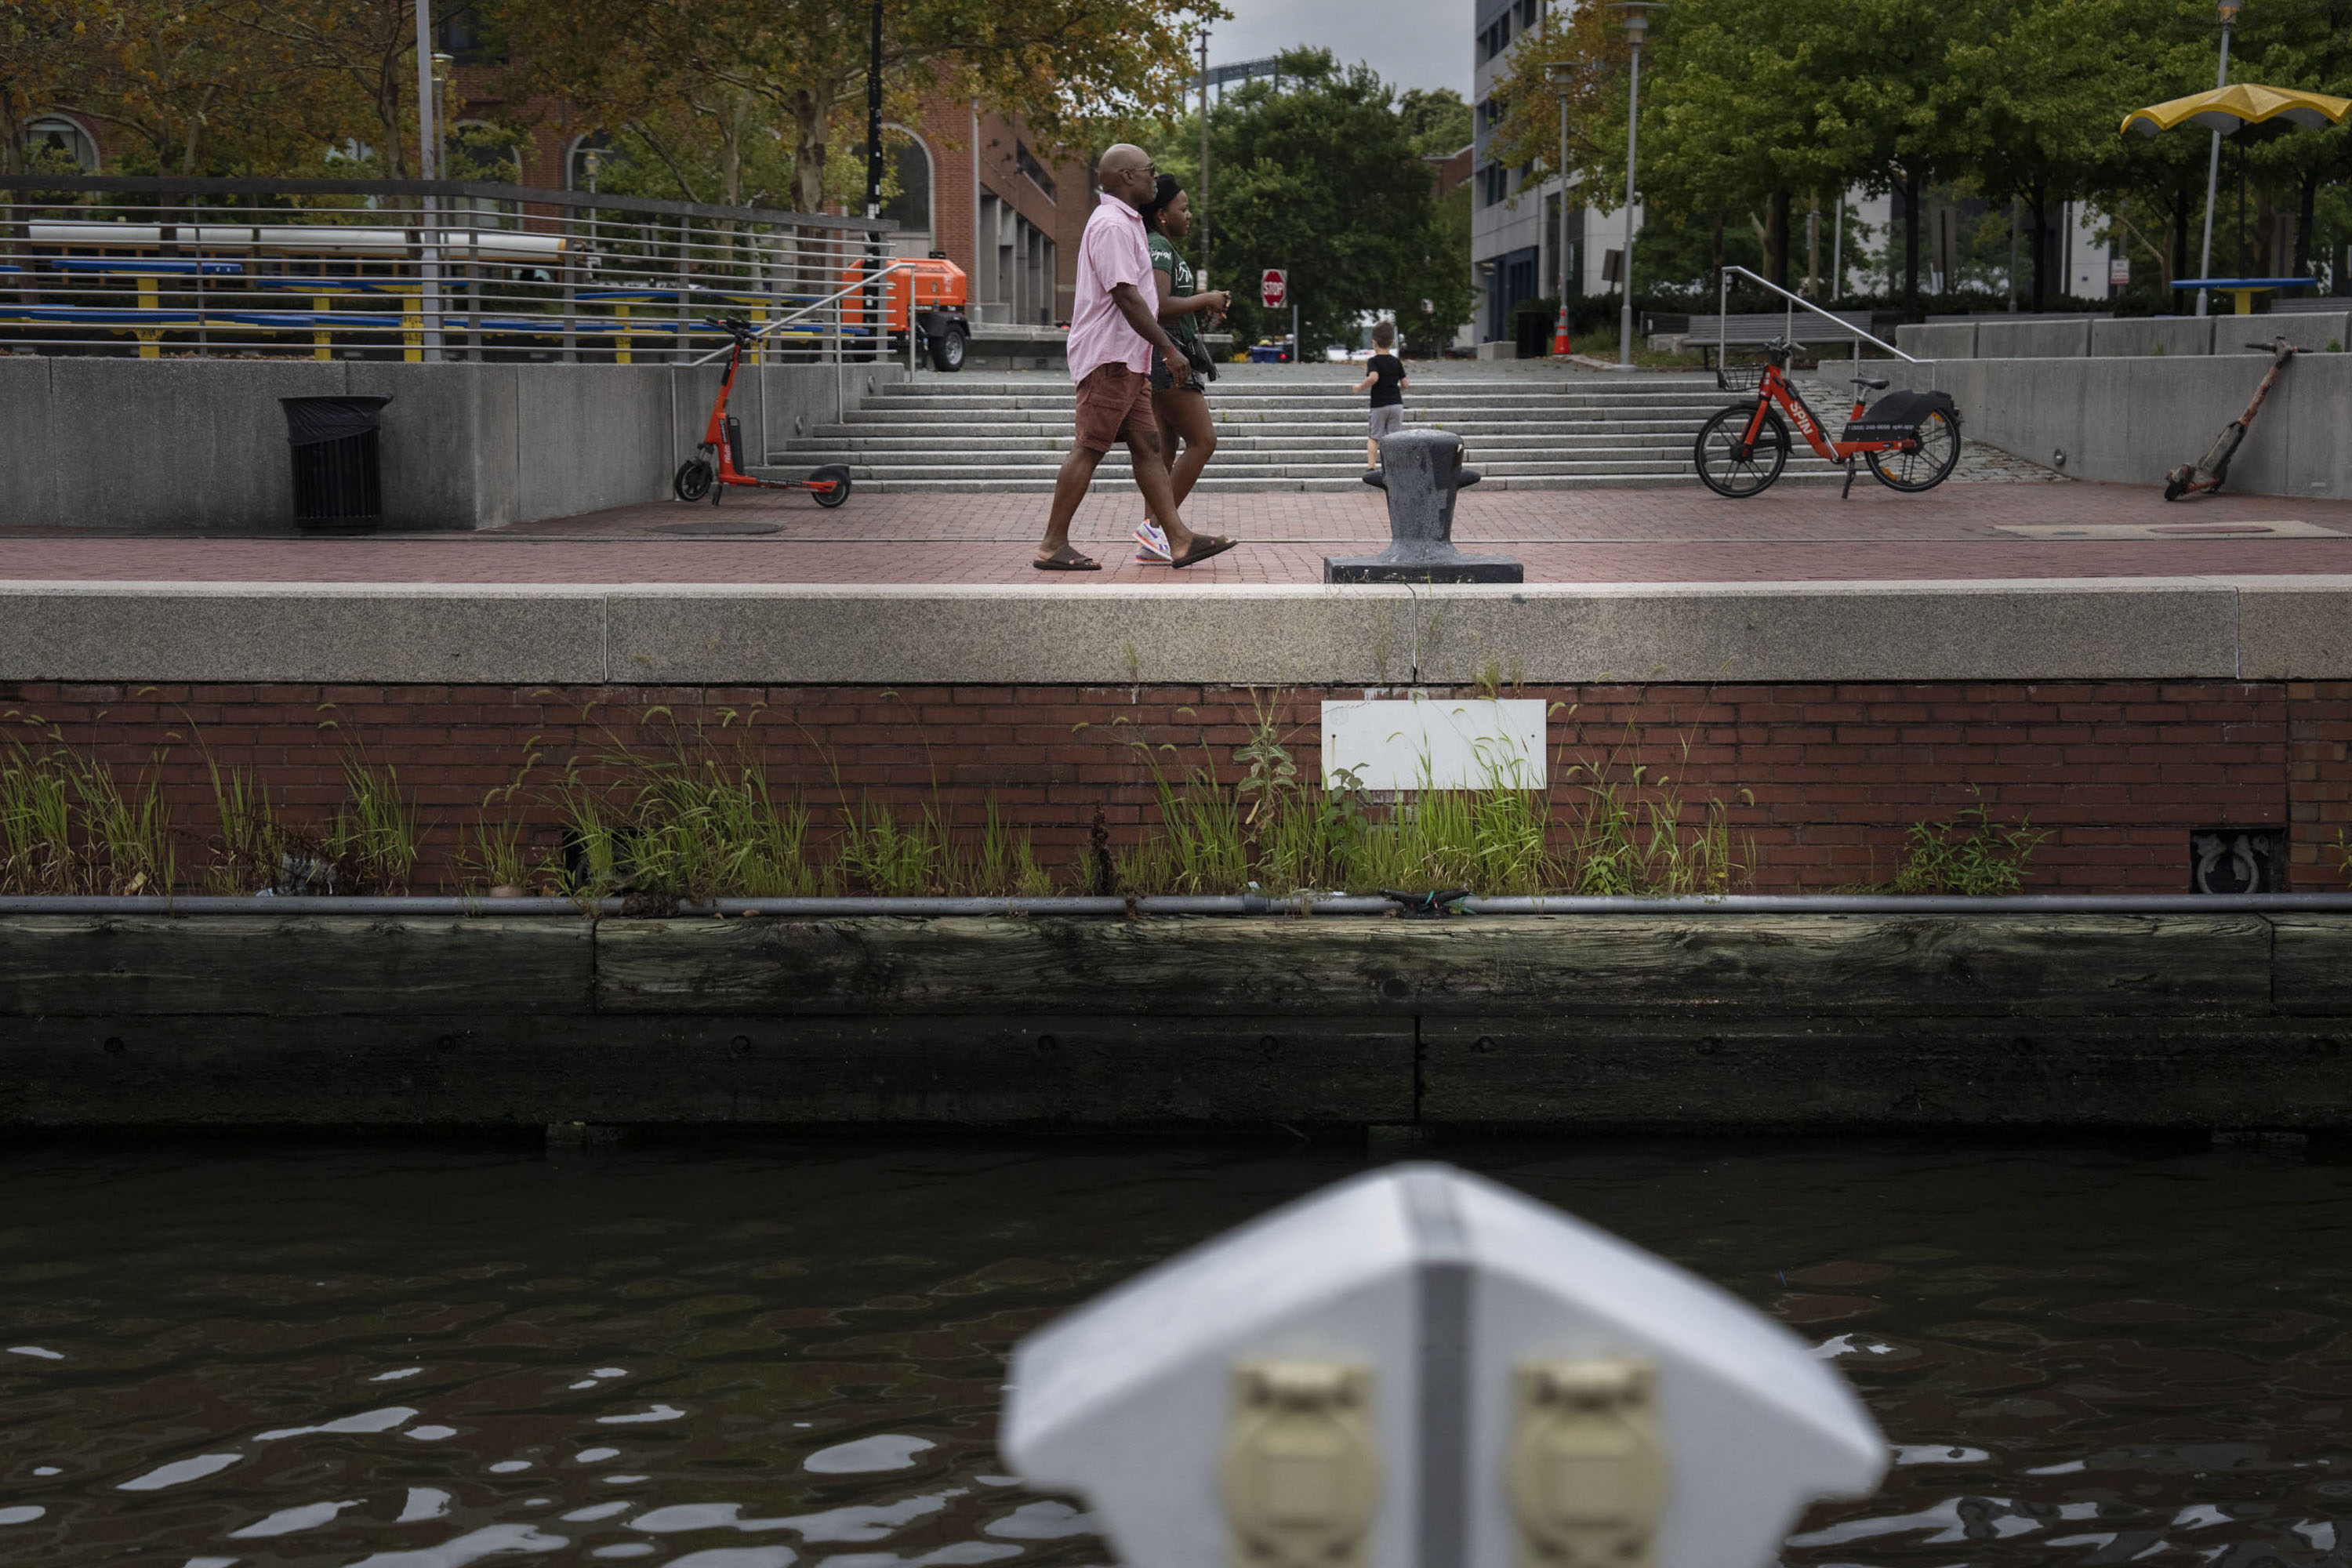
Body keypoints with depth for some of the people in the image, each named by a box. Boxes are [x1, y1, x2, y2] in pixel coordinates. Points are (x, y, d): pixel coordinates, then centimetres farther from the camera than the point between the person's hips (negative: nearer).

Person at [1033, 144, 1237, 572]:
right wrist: (1169, 349, -21)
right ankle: (1053, 545, -4)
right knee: (1088, 449, -8)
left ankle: (1179, 540, 6)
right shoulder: (1112, 224, -15)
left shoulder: (1125, 221, 19)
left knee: (1147, 447, 7)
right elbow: (1126, 296, -22)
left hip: (1127, 359, 11)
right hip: (1109, 358, -11)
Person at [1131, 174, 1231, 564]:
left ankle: (1152, 542, 5)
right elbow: (1159, 306, -25)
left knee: (1166, 447, 8)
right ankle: (1156, 525, -15)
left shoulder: (1165, 250, 22)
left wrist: (1203, 309, 13)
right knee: (1203, 440, -12)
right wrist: (1205, 300, -13)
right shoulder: (1158, 249, -12)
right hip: (1165, 356, -11)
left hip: (1160, 361, 11)